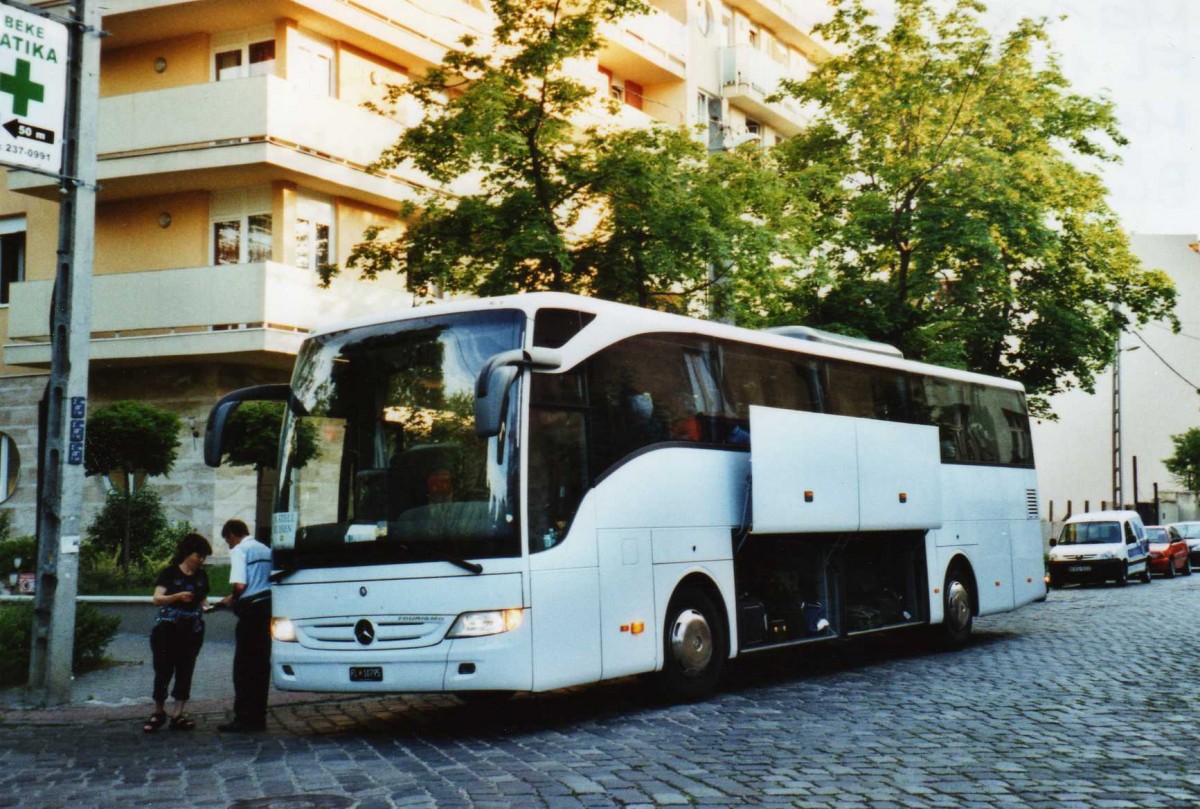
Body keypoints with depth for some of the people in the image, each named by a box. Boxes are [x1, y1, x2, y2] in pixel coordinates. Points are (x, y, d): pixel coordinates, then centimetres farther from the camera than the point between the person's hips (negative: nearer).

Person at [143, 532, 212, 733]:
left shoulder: (201, 576, 13)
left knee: (185, 671, 2)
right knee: (163, 671, -4)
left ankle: (178, 715, 5)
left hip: (192, 631, 4)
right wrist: (178, 596, -25)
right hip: (167, 628, -4)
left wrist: (207, 606, -4)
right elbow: (157, 598, -9)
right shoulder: (170, 573, -2)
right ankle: (158, 713, 11)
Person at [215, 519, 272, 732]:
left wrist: (232, 600, 3)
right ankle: (258, 717, 14)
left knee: (243, 666, -2)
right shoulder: (266, 550, 18)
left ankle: (243, 719, -4)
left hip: (251, 610, -8)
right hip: (269, 607, 8)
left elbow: (240, 585, -17)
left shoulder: (239, 551, -6)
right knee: (262, 664, 11)